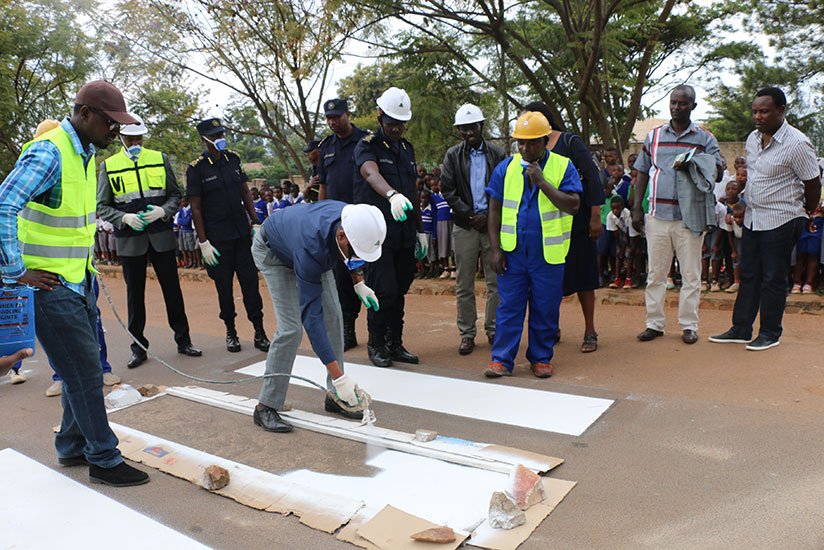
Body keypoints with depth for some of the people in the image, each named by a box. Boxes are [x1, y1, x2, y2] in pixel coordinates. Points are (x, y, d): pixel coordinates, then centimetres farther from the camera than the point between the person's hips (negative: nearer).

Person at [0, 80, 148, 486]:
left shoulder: (86, 153, 12)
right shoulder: (49, 153, -18)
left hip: (78, 282, 9)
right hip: (49, 285, -9)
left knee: (84, 369, 16)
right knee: (84, 373, -4)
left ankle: (72, 447, 31)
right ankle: (104, 459, 9)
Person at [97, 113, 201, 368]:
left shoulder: (160, 159, 6)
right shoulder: (108, 166, 4)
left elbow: (175, 195, 8)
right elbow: (102, 207, 4)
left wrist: (162, 211, -12)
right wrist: (124, 218, -15)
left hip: (162, 235, 0)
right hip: (130, 240, 0)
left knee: (172, 288, 5)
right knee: (135, 292, 6)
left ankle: (183, 340, 17)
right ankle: (138, 347, 16)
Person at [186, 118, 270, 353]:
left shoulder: (233, 159, 7)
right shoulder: (196, 168, -6)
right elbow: (195, 208, -6)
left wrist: (255, 221, 9)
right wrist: (203, 242, -9)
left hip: (242, 232, 4)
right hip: (218, 238, -3)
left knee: (250, 280, 1)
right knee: (224, 285, 6)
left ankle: (259, 331, 7)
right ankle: (230, 331, 21)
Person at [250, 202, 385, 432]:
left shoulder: (352, 220, -29)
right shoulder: (310, 251, -45)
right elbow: (312, 317, -43)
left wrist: (358, 283, -5)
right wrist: (339, 377, -43)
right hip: (273, 251, -6)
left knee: (333, 315, -3)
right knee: (291, 328, -18)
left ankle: (334, 397, 7)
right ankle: (266, 406, -5)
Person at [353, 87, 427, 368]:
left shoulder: (407, 148, 17)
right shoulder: (367, 145, -5)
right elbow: (371, 173, -29)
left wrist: (420, 230, 19)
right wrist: (392, 194, -49)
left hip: (404, 234, 6)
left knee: (399, 290, 10)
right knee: (384, 291, -7)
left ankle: (395, 344, 21)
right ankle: (376, 345, 12)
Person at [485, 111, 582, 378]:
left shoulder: (563, 167, 0)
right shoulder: (505, 168, 5)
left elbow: (573, 206, -10)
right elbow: (495, 211, 7)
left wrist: (542, 182, -16)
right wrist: (495, 249, 0)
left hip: (548, 254, -1)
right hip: (513, 251, 1)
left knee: (545, 308, 7)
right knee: (509, 306, 2)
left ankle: (541, 358, 22)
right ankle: (502, 359, 10)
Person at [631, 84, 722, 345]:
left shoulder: (705, 138, 7)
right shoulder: (654, 136, 11)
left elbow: (717, 172, 0)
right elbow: (642, 172, 13)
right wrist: (637, 207, 4)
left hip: (690, 216, -1)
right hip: (658, 214, 1)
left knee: (691, 274, 4)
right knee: (655, 272, 6)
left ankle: (689, 325, 14)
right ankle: (654, 323, 15)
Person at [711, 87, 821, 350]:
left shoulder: (797, 144, -15)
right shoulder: (752, 138, 7)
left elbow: (812, 183, -6)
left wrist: (807, 215, 6)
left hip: (781, 222, -7)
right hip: (752, 218, 7)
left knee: (773, 279, 1)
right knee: (748, 276, 11)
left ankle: (770, 333, 15)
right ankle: (740, 330, 19)